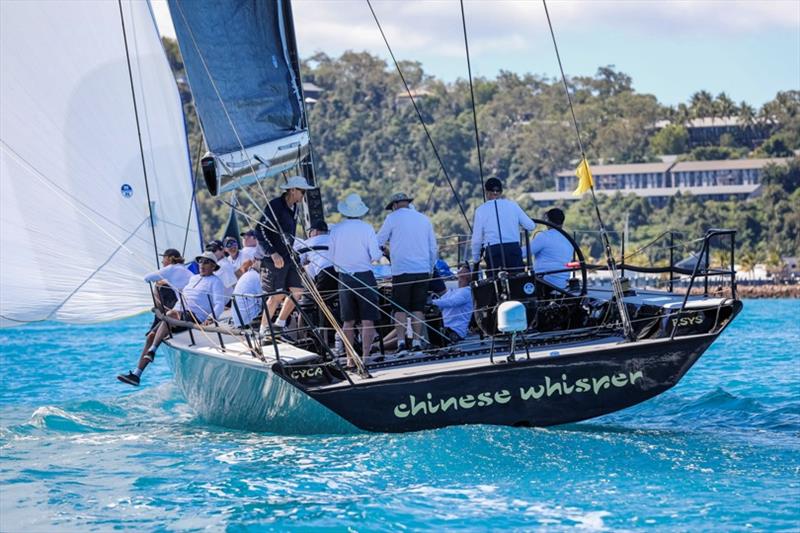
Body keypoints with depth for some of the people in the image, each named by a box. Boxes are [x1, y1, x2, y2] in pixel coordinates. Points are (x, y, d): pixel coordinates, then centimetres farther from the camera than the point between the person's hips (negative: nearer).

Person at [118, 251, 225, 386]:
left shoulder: (215, 281, 5)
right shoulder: (193, 278, 28)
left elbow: (219, 304, -7)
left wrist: (210, 318, -24)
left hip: (194, 316, -7)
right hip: (178, 314, 7)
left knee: (169, 315, -37)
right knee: (151, 336, -9)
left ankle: (152, 351, -41)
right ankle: (136, 374, -13)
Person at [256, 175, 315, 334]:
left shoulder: (294, 207, 11)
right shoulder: (274, 205, -14)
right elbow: (260, 232, -19)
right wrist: (273, 253, -24)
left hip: (289, 257, 8)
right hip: (275, 259, -8)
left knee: (297, 291, 4)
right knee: (277, 296, -7)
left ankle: (279, 324, 17)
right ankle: (264, 329, 6)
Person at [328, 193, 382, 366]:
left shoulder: (336, 229, 1)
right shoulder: (366, 228, -8)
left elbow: (332, 256, 6)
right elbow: (375, 256, -11)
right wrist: (380, 252, 11)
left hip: (344, 278, 3)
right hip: (364, 277, -3)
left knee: (348, 321, 11)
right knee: (367, 321, -1)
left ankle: (350, 358, 11)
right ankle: (365, 356, -8)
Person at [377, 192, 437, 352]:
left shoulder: (393, 218, 2)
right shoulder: (424, 219, 15)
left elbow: (378, 242, 3)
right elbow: (433, 248, 19)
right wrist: (430, 269, 28)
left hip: (401, 270, -3)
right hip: (422, 270, 4)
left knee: (400, 308, -1)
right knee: (418, 308, 5)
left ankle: (401, 341, -10)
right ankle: (417, 342, 0)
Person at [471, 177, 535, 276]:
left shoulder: (481, 210, 3)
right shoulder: (512, 205, 8)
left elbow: (477, 238, 3)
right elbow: (530, 226, 6)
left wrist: (475, 258, 16)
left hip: (493, 251, -1)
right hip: (513, 249, 1)